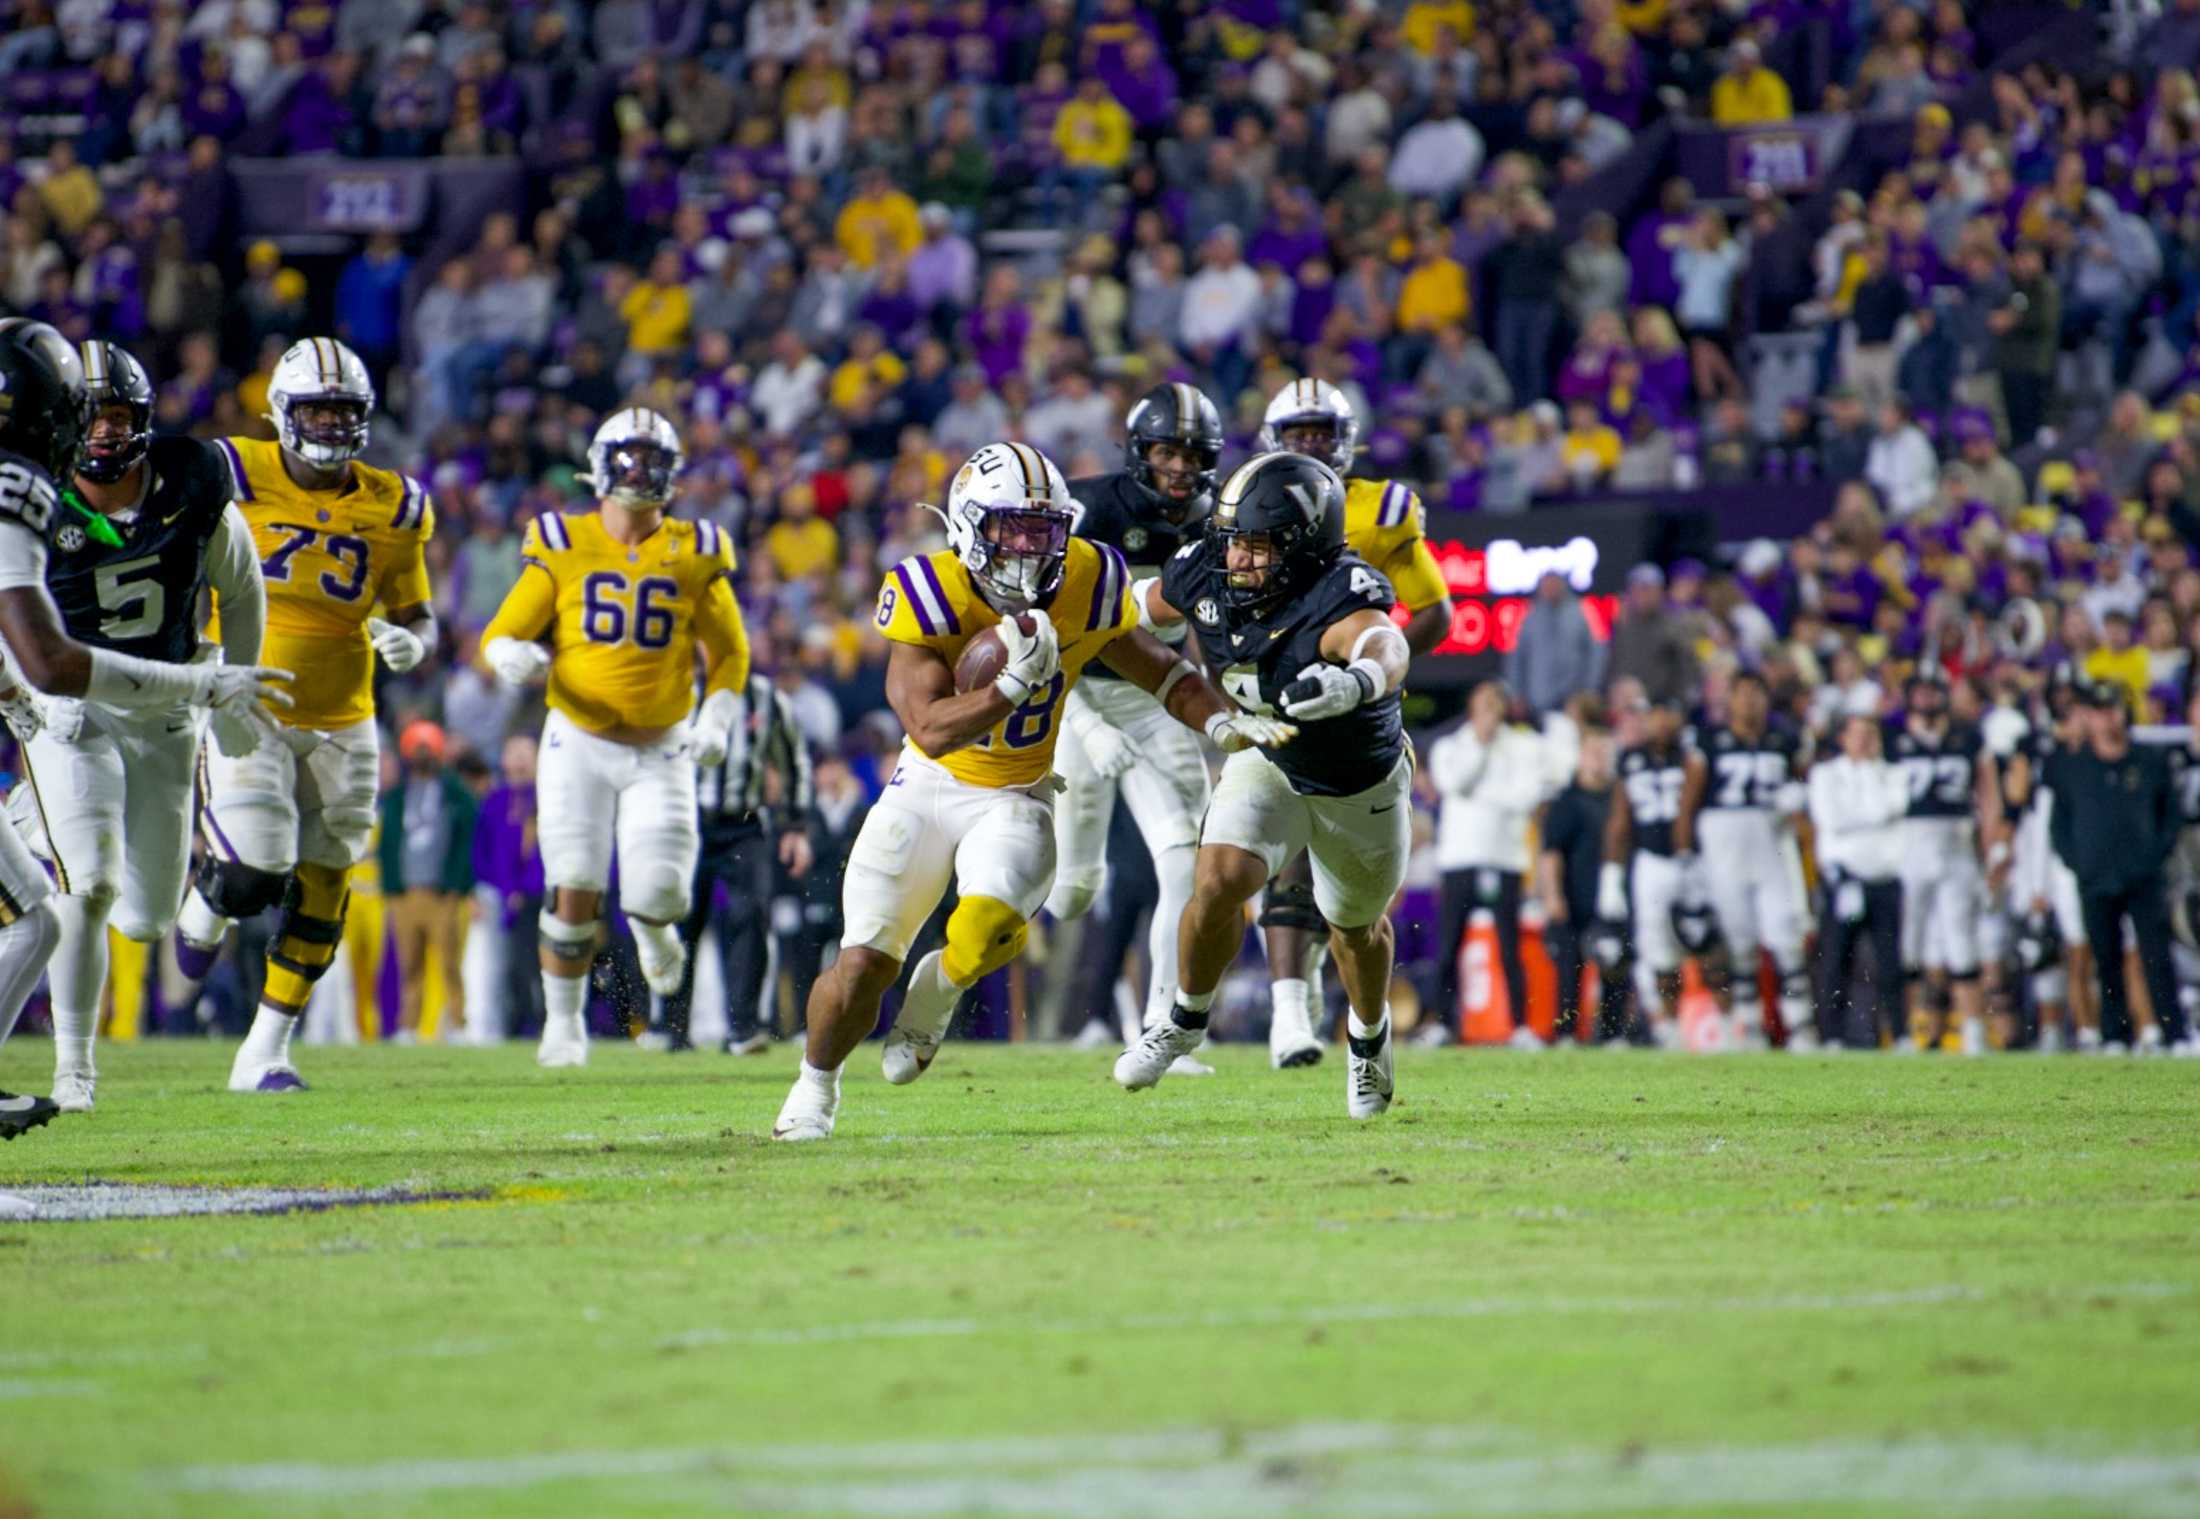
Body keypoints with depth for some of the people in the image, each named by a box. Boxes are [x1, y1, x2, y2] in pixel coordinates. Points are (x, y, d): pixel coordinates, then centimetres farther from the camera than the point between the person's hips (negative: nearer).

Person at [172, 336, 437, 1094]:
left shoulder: (391, 510, 3)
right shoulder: (235, 481, -7)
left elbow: (416, 614, 13)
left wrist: (410, 642, -10)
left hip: (340, 729, 4)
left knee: (317, 900, 4)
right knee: (252, 873, -17)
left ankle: (265, 1051, 18)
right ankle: (204, 910, 21)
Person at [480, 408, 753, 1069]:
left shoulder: (694, 555, 1)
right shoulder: (564, 548, -3)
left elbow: (729, 650, 10)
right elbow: (501, 635, -1)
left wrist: (716, 722, -5)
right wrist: (514, 657, -25)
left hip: (661, 749, 1)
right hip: (578, 743, -1)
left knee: (658, 889, -11)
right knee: (574, 891, -6)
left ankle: (652, 925, 28)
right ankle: (563, 1020, 15)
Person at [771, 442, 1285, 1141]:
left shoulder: (1085, 587, -12)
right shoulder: (930, 595, -20)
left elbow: (1157, 668, 5)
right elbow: (931, 730, -28)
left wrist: (1222, 722, -10)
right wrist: (1013, 684, -40)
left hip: (1019, 800, 1)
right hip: (930, 788, -1)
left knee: (986, 933, -29)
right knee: (865, 963, -5)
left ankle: (936, 992, 8)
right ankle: (816, 1086, 25)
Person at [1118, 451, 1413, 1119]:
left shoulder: (1341, 599, -40)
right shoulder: (1207, 575, -23)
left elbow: (1386, 649, -63)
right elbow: (1146, 603, 0)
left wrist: (1355, 682, -87)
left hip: (1361, 787, -2)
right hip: (1265, 763, 3)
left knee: (1356, 925, 19)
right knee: (1219, 882, -21)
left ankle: (1368, 1038, 51)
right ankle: (1187, 1020, 6)